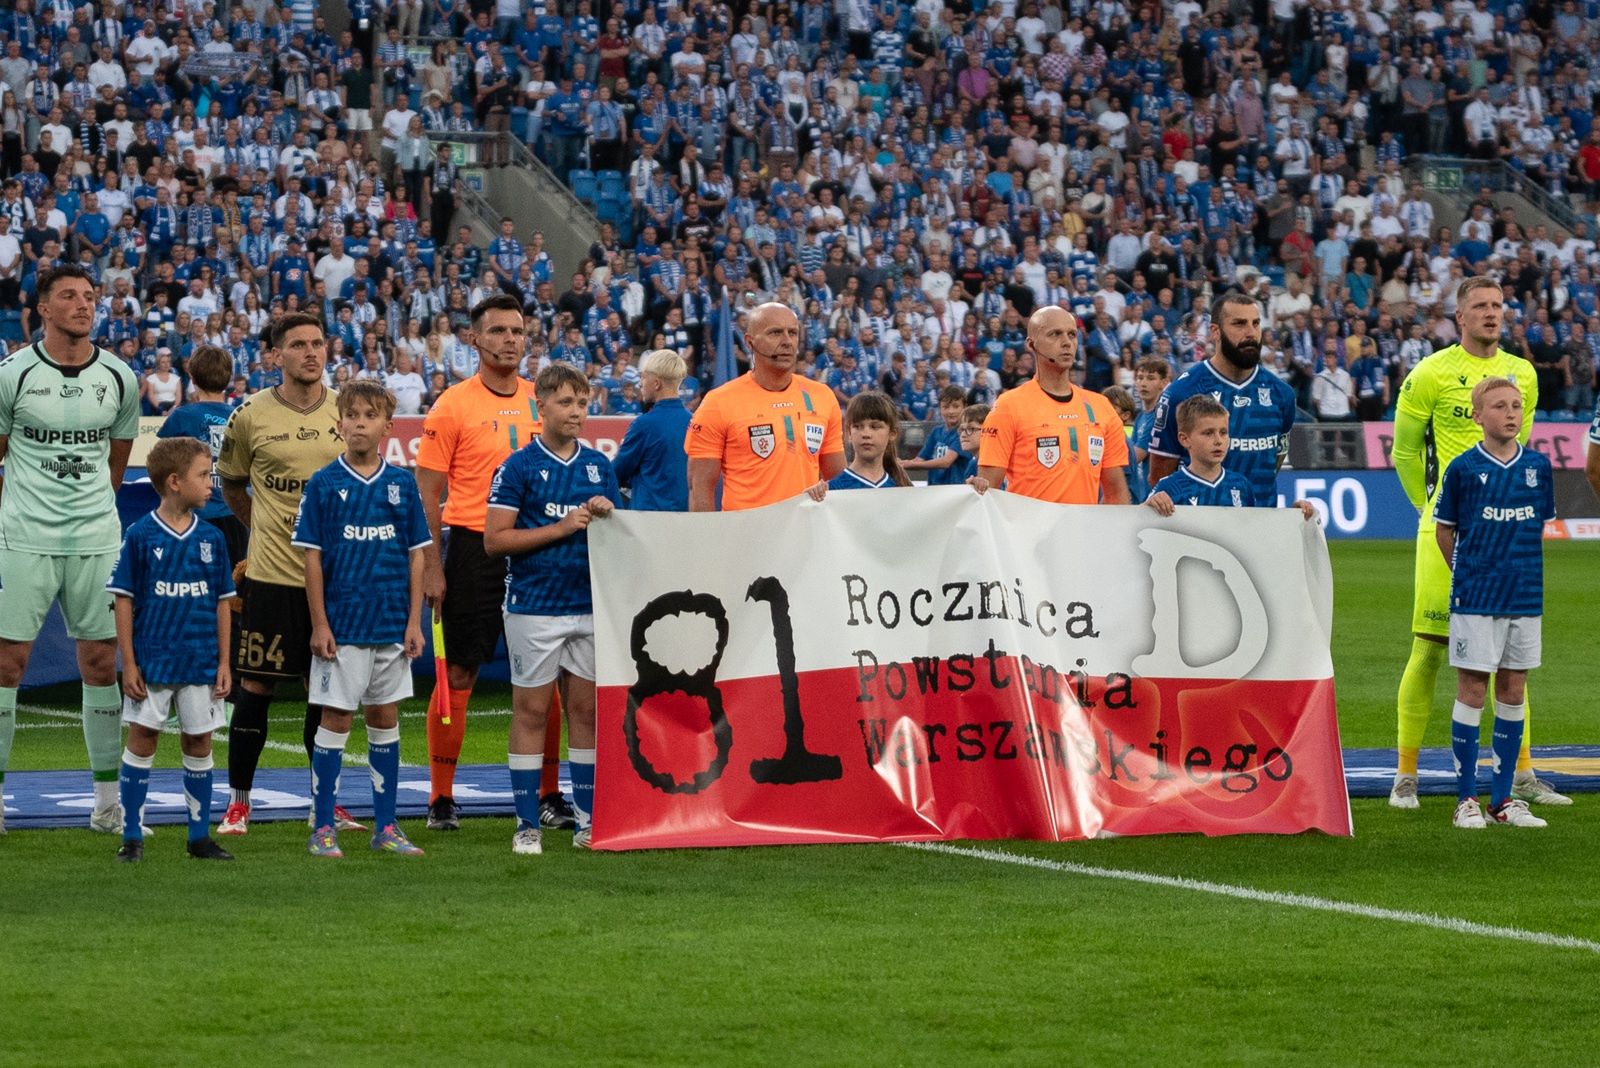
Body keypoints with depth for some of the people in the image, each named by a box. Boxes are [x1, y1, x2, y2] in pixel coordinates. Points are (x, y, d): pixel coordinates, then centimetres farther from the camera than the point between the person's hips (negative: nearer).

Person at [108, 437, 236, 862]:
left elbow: (222, 603, 8)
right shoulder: (141, 536, -6)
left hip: (201, 662, 3)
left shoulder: (211, 538, 4)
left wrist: (224, 662, 5)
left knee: (199, 743, 8)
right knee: (142, 737, 0)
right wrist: (129, 663, -8)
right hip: (152, 659, -3)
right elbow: (123, 600, -4)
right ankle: (132, 837, 6)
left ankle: (200, 836, 16)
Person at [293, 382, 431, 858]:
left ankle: (386, 826, 15)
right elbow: (312, 557, -3)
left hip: (392, 624, 3)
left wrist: (414, 622, 2)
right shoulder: (325, 485, -4)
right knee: (336, 720, -1)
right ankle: (323, 828, 5)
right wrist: (319, 624, -8)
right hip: (342, 624, -3)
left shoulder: (402, 485, 4)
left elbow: (416, 554, 7)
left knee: (385, 720, 9)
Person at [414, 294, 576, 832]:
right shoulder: (453, 405, -4)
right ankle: (441, 798, 7)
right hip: (473, 547, -4)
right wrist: (433, 566, -11)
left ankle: (548, 794, 13)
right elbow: (427, 491, -5)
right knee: (458, 675, 0)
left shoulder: (542, 400, 9)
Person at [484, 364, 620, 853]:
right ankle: (527, 824, 3)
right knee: (531, 709, 0)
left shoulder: (599, 466, 10)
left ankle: (588, 818, 12)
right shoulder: (519, 466, -3)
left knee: (587, 709, 6)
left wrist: (606, 516, -6)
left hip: (591, 606, 4)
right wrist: (561, 528, -13)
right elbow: (494, 539, -8)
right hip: (535, 607, -4)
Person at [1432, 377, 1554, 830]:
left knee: (1513, 692, 8)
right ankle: (1466, 800, 4)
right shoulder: (1463, 469, -6)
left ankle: (1503, 798, 14)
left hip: (1525, 596, 4)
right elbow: (1444, 529, 4)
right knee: (1472, 691, -1)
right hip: (1475, 599, -4)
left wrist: (1522, 571, 12)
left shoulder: (1538, 466, 3)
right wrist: (1466, 573, 6)